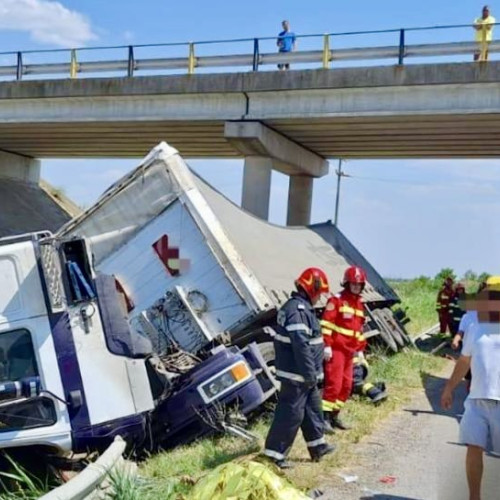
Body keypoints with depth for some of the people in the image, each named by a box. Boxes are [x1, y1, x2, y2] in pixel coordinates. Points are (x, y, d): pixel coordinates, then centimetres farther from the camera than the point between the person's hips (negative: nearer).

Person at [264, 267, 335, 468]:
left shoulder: (299, 307, 13)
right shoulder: (298, 311, -22)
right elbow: (301, 346, -27)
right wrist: (310, 374, -22)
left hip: (303, 375, 11)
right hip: (297, 375, -11)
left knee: (312, 408, 20)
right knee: (291, 413, -4)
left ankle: (318, 446, 33)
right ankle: (274, 453, 3)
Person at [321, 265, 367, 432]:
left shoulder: (359, 304, 17)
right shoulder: (336, 301, -7)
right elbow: (326, 324, -13)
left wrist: (360, 348, 20)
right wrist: (327, 345, -19)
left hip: (349, 351, 8)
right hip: (336, 349, -8)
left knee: (346, 385, 10)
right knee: (334, 383, -12)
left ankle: (334, 415, 19)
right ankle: (325, 417, -8)